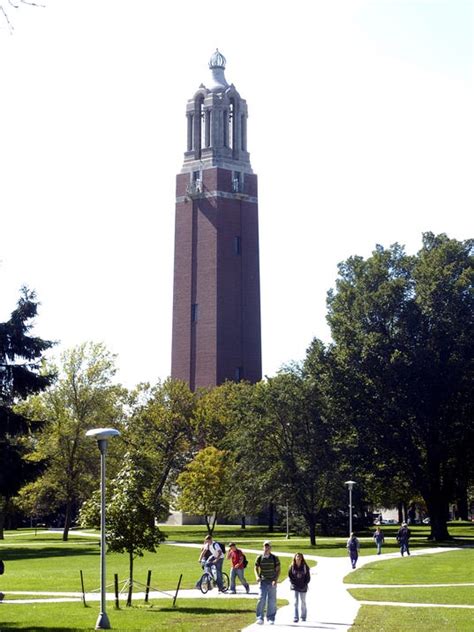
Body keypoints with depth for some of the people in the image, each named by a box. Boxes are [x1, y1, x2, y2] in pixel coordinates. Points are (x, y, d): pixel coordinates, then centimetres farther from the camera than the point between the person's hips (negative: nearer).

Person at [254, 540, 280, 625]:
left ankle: (271, 618, 14)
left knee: (272, 601, 4)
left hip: (272, 582, 0)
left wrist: (276, 580, -13)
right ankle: (260, 618, -4)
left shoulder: (274, 558, 0)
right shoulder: (259, 558, 2)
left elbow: (278, 570, 0)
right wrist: (257, 576, -10)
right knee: (261, 599, -10)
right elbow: (256, 568, 9)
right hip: (263, 581, 0)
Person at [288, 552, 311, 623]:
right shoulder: (292, 567, -3)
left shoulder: (305, 567, -4)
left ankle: (303, 617, 26)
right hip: (295, 587, -1)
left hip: (303, 587, 1)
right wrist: (293, 584, -8)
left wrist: (305, 584, -8)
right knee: (295, 602, -7)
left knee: (303, 602, 11)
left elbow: (308, 577, 1)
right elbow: (290, 576, 2)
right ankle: (296, 618, -6)